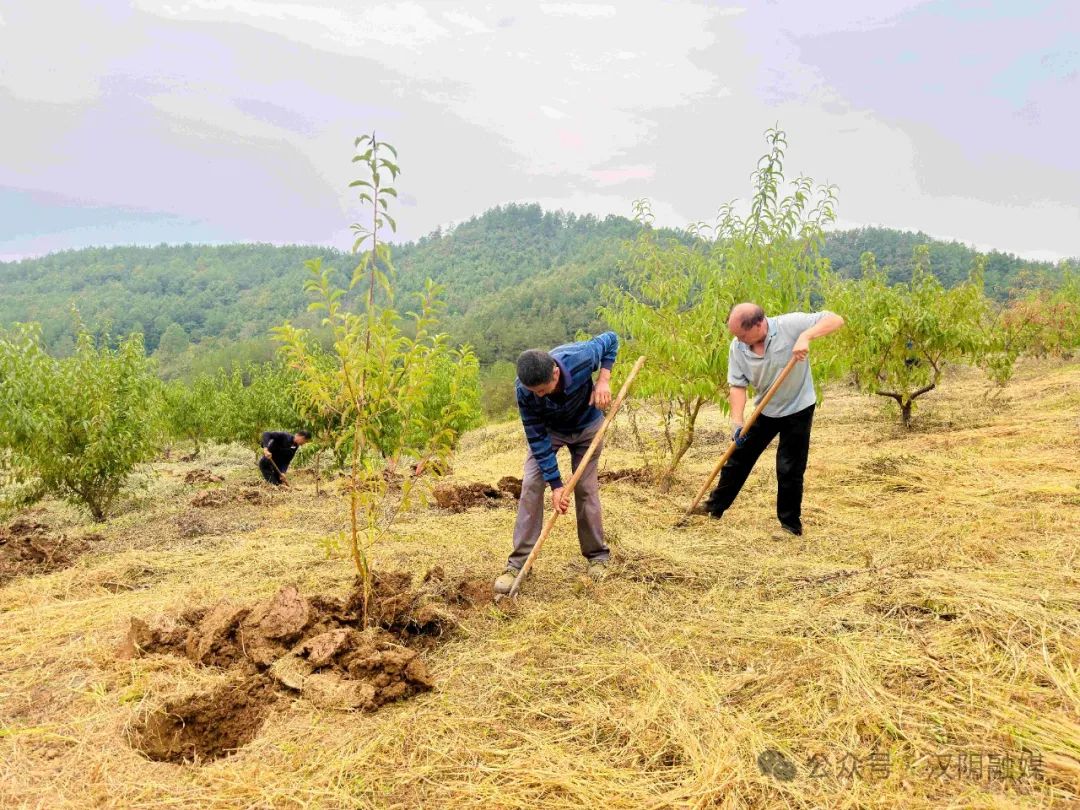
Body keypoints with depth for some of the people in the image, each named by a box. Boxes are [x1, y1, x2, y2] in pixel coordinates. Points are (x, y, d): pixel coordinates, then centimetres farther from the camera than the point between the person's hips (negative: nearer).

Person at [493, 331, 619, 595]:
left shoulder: (580, 358, -39)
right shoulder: (524, 390, -35)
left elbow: (611, 339, -16)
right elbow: (538, 439, -26)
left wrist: (603, 379, -29)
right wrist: (556, 485, -26)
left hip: (587, 426, 0)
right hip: (547, 430, 0)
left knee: (586, 489, 0)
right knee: (531, 486, -12)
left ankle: (597, 556, 18)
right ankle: (518, 563, -5)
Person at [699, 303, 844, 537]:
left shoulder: (790, 325, -24)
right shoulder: (737, 347, -13)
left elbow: (836, 320, -25)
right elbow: (737, 385, -11)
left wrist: (805, 336, -41)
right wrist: (737, 421, -23)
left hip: (797, 410, -4)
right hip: (765, 410, 5)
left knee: (789, 470, -1)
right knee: (738, 458, 12)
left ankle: (791, 525, 18)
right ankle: (715, 507, 28)